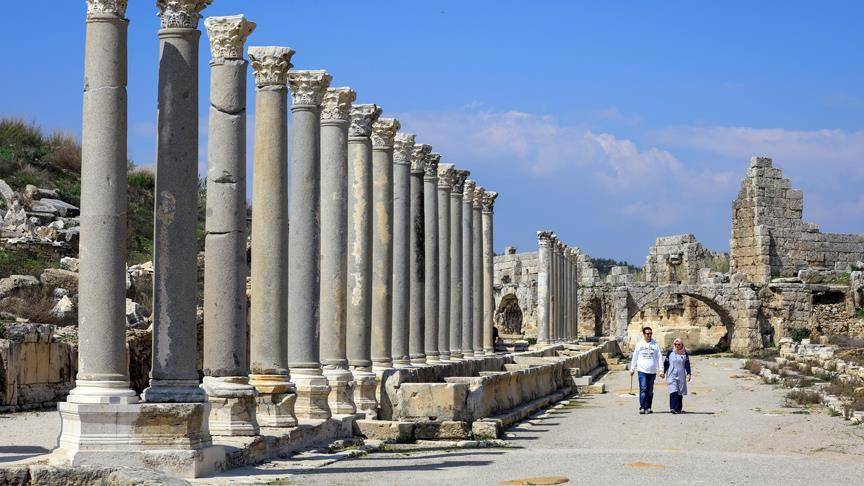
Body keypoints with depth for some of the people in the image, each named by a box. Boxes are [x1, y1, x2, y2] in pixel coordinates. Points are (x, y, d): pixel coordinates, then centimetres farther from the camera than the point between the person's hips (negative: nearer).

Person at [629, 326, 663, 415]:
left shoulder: (655, 345, 5)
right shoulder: (639, 345, 5)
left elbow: (660, 358, 6)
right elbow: (634, 357, 12)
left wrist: (661, 370, 0)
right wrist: (632, 369, 14)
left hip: (652, 371, 2)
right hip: (642, 370, -2)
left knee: (650, 391, 6)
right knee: (643, 389, -11)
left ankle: (648, 407, 13)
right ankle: (642, 407, -12)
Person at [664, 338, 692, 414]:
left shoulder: (684, 354, 8)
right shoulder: (670, 353, 4)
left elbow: (687, 364, 5)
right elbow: (666, 363, 9)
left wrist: (688, 374, -4)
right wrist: (663, 372, 6)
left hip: (681, 376, 2)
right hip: (672, 375, -2)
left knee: (680, 392, 5)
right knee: (673, 392, -16)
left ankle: (679, 409, 14)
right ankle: (673, 408, -22)